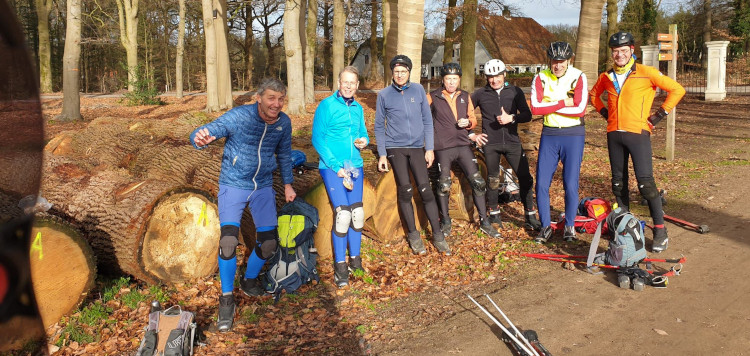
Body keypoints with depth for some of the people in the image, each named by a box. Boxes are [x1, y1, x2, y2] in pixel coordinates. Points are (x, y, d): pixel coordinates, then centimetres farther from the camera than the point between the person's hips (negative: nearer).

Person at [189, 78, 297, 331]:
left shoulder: (284, 123, -5)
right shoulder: (238, 116, -20)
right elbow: (202, 133, -26)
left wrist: (288, 184, 15)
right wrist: (201, 138, -51)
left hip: (263, 187, 4)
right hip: (233, 186, -4)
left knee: (269, 244, 0)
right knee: (228, 241, -19)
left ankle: (249, 282, 31)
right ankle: (226, 299, 0)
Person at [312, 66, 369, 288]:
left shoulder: (358, 109, 13)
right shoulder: (327, 105, -4)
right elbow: (318, 139, -8)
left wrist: (364, 141, 0)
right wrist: (336, 166, -14)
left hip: (355, 166, 6)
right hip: (332, 167, -5)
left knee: (357, 213, 4)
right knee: (342, 213, -13)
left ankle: (355, 259, 19)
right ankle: (340, 266, -1)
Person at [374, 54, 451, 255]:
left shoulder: (418, 90, 6)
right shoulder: (384, 95, 3)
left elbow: (427, 120, 8)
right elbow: (379, 127, 7)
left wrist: (430, 148, 2)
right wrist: (382, 154, 1)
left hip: (417, 147, 1)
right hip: (395, 148, -1)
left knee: (425, 189, -7)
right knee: (405, 190, -7)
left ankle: (437, 235, 3)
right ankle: (413, 235, 7)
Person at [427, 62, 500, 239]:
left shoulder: (465, 97, 14)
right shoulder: (433, 97, 1)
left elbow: (473, 119, 18)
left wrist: (468, 122, -4)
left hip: (464, 145, 3)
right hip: (443, 147, -3)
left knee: (478, 182, -2)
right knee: (444, 186, -4)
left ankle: (484, 221, 9)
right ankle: (445, 222, 15)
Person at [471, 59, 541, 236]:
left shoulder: (515, 91, 6)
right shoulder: (480, 94, 4)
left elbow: (527, 115, 2)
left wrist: (511, 118, -16)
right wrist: (471, 135, 3)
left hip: (512, 141, 1)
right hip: (490, 143, 0)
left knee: (525, 178, -3)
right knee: (493, 180, 5)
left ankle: (530, 216, 8)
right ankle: (494, 215, 20)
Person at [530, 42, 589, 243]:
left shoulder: (578, 77, -5)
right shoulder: (540, 78, 0)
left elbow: (580, 110, -17)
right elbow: (535, 108, -13)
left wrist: (550, 107, -14)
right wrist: (563, 103, -14)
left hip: (573, 135, -2)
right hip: (549, 135, 2)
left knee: (570, 184, -3)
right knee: (542, 184, -2)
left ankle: (569, 226, 18)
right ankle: (546, 226, 15)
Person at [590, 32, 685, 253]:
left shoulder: (646, 73, -4)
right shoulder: (607, 77, 10)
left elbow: (677, 90, -1)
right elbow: (594, 94, 30)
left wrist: (659, 115, -4)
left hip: (638, 133, -5)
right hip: (614, 134, 5)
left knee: (645, 183, -9)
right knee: (618, 183, 11)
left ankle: (660, 230, 0)